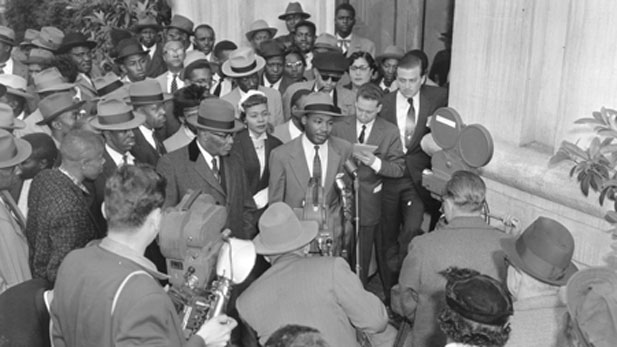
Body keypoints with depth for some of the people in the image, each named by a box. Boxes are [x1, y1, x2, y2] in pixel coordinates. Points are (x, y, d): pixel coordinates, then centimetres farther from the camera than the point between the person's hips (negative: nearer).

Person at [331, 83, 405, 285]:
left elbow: (398, 169, -5)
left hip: (370, 202, -1)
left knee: (361, 258, 9)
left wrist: (375, 162, -21)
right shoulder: (339, 128, 2)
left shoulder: (390, 132, -2)